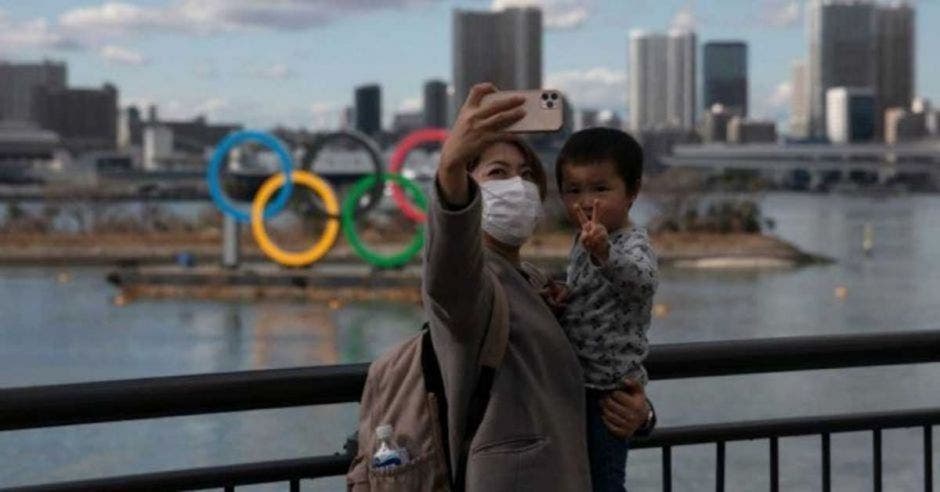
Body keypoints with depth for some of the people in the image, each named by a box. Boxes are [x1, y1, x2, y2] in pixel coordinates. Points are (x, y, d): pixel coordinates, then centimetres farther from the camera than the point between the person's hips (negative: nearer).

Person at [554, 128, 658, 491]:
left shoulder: (633, 245, -19)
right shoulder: (586, 242, 9)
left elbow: (641, 281, -43)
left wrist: (603, 253, -62)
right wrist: (562, 295, 4)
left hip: (607, 391, -9)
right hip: (580, 385, 9)